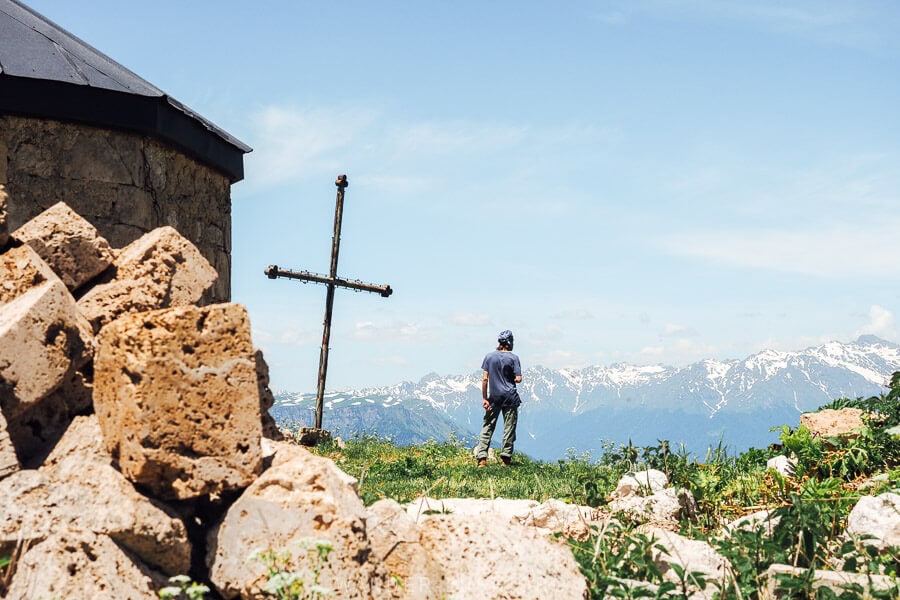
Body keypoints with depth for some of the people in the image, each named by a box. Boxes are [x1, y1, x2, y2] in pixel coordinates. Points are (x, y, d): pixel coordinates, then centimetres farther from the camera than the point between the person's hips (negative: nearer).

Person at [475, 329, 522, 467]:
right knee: (509, 428, 6)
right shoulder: (513, 358, -5)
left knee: (487, 427, 7)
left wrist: (484, 398, 1)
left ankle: (482, 458, -1)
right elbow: (518, 379, -9)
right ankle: (505, 458, 7)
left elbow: (485, 379, -3)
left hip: (494, 397, 2)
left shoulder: (489, 356, 1)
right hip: (510, 397, -2)